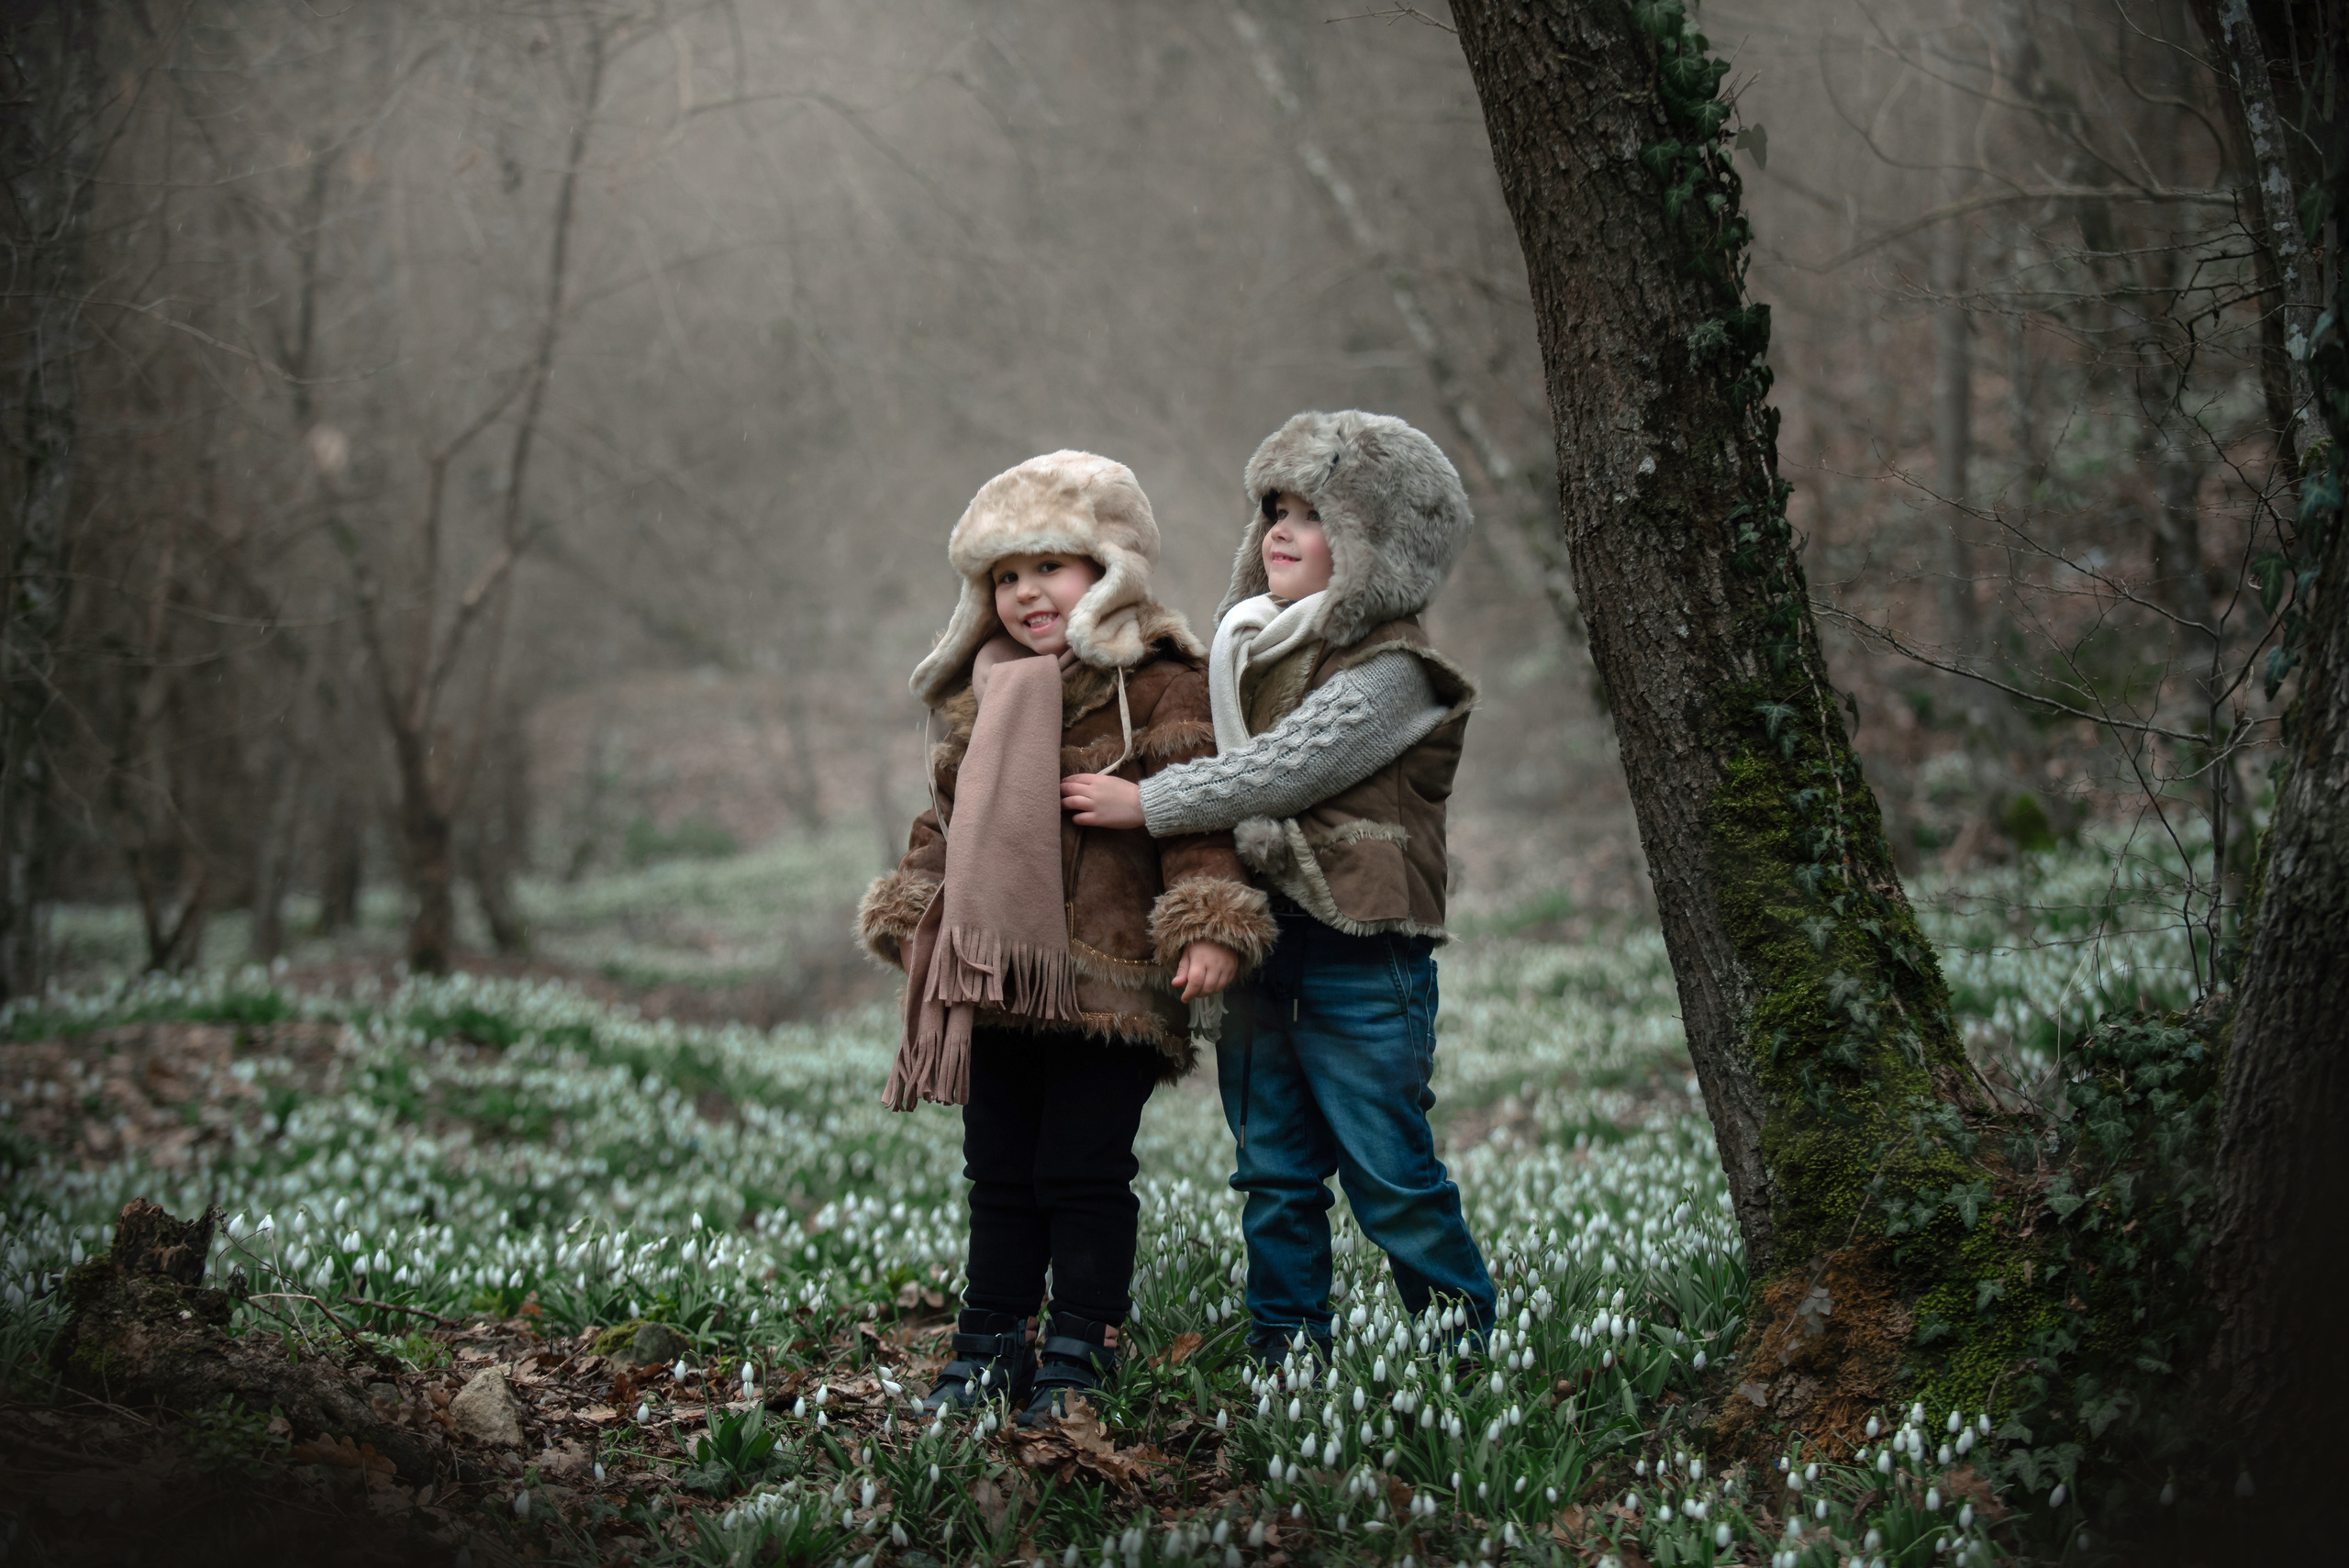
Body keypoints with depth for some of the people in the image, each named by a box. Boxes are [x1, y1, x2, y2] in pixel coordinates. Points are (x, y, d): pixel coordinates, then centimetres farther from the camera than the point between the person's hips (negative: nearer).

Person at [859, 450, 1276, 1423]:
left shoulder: (1160, 688, -4)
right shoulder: (984, 698, 16)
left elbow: (1197, 813, -10)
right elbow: (948, 820, 25)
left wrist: (1208, 927, -20)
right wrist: (915, 918, 19)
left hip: (1108, 982, -6)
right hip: (996, 978, 6)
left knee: (1082, 1174, -1)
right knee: (1000, 1176, 12)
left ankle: (1082, 1352, 9)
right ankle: (992, 1345, 21)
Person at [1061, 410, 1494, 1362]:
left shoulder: (1387, 673, -11)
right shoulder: (1244, 651, 14)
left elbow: (1282, 771, -19)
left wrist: (1145, 803, -16)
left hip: (1361, 960, -7)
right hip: (1257, 941, 7)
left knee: (1388, 1172, -2)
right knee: (1274, 1174, 12)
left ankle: (1467, 1344, 12)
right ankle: (1284, 1354, 20)